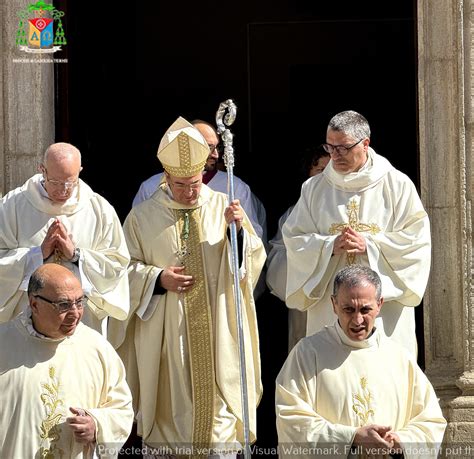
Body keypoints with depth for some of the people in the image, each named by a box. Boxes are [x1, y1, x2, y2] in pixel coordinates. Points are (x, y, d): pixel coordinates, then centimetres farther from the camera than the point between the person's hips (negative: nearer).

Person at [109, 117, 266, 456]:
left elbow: (253, 261, 0)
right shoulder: (142, 217, 1)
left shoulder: (224, 207, 2)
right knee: (169, 405, 5)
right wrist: (157, 279, -12)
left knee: (218, 400, 0)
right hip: (164, 336, 0)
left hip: (215, 334, 0)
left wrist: (238, 230, -18)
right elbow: (126, 270, 5)